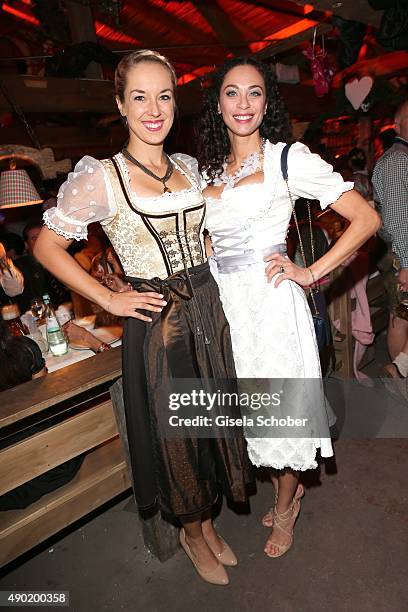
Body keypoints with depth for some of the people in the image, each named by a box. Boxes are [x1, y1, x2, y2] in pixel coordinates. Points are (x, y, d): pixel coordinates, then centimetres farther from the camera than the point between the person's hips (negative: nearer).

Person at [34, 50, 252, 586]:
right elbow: (48, 246, -5)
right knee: (175, 432, 11)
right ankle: (192, 533, 40)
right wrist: (109, 299, -10)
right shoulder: (100, 176, -9)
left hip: (208, 308, 6)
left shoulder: (187, 168, 8)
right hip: (156, 321, -5)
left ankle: (207, 522, 43)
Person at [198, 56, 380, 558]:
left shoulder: (288, 159, -5)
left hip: (269, 300, -5)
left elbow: (366, 219, -7)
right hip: (223, 303, 6)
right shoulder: (209, 169, 12)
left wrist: (311, 273, -12)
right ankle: (285, 488, 44)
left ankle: (285, 507, 36)